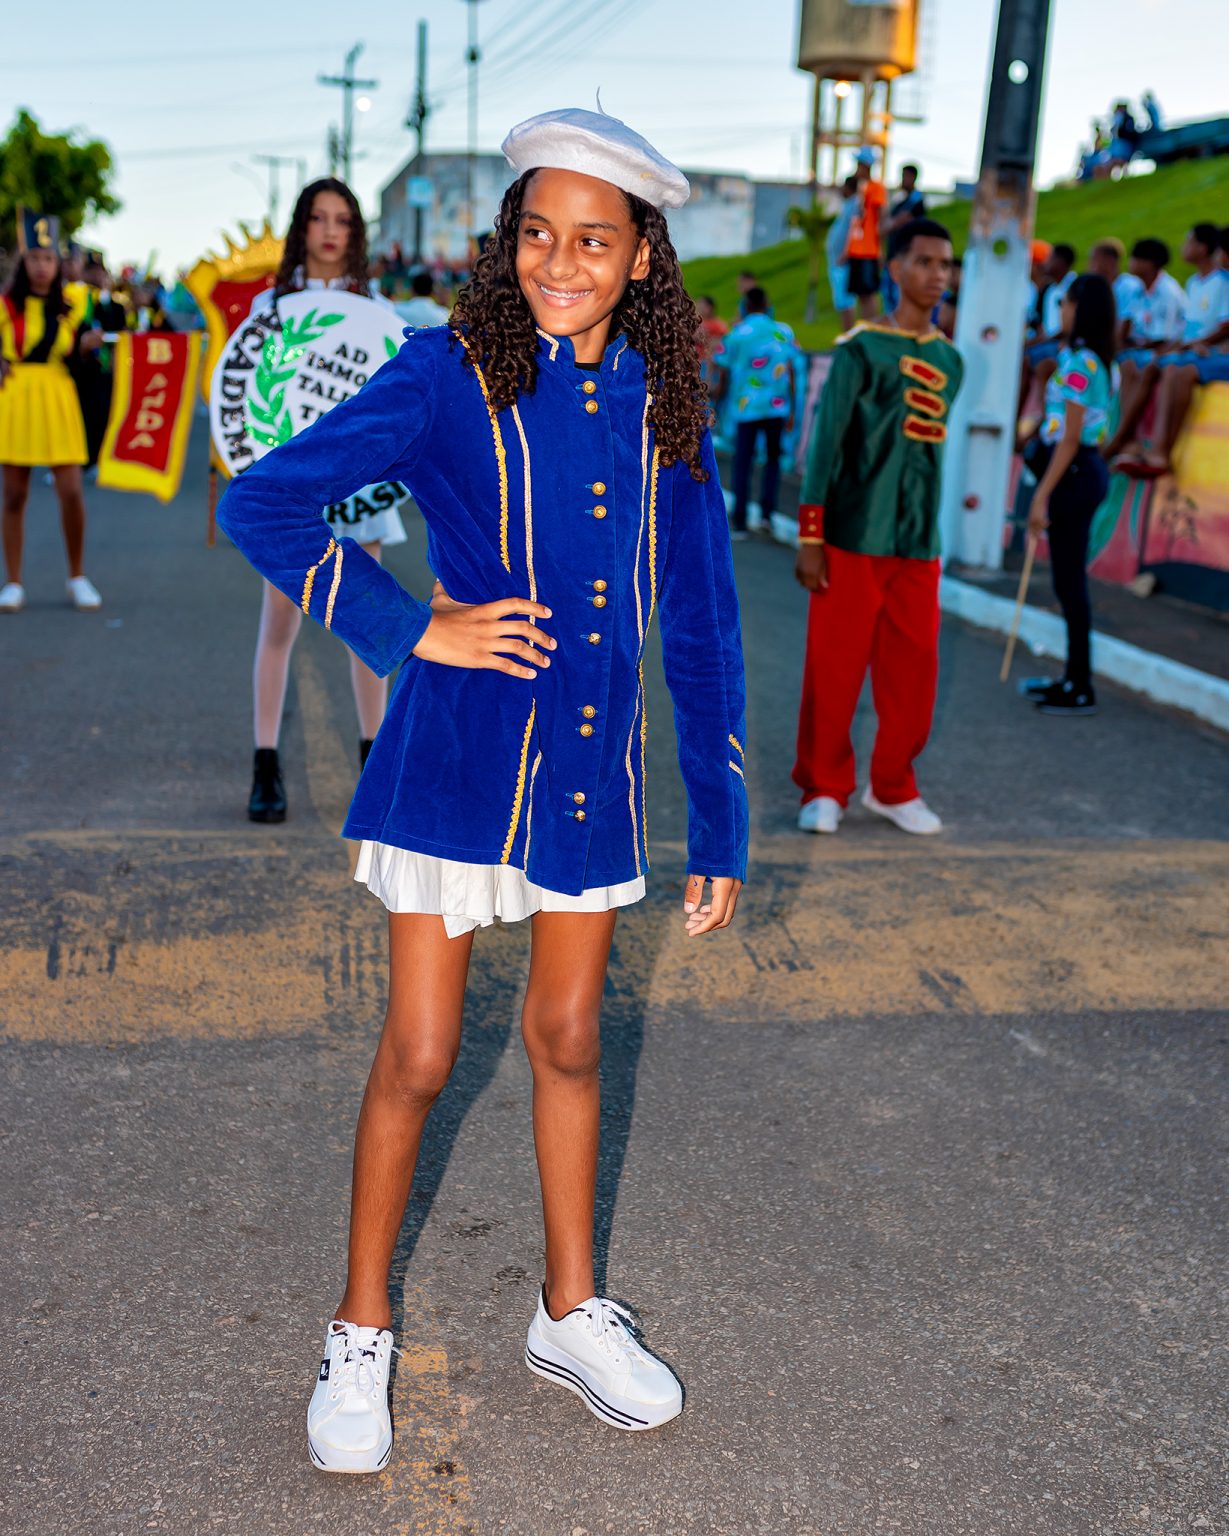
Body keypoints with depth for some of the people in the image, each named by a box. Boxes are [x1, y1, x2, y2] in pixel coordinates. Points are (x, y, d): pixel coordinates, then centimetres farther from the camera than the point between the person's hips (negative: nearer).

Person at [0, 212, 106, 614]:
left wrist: (87, 345, -7)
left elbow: (73, 358, 11)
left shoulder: (68, 309, 8)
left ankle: (77, 578, 11)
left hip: (58, 400, 2)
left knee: (71, 492, -6)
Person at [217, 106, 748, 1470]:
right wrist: (415, 630, -15)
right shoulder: (450, 379, -8)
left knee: (567, 1040, 16)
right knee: (418, 1056, 5)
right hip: (457, 757, -3)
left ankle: (570, 1314, 35)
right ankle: (360, 1331, 26)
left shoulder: (665, 410, 2)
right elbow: (261, 504, -10)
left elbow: (702, 630, 6)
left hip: (594, 766, 4)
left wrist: (720, 828, 6)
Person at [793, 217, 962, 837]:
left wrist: (930, 532, 13)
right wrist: (810, 537, -12)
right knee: (833, 668, 0)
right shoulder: (860, 349, -3)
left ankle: (893, 789, 20)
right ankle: (824, 789, 14)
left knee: (913, 673, 5)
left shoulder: (949, 360, 13)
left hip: (919, 546, 5)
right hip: (853, 539, -5)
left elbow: (933, 448, 17)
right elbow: (825, 444, -7)